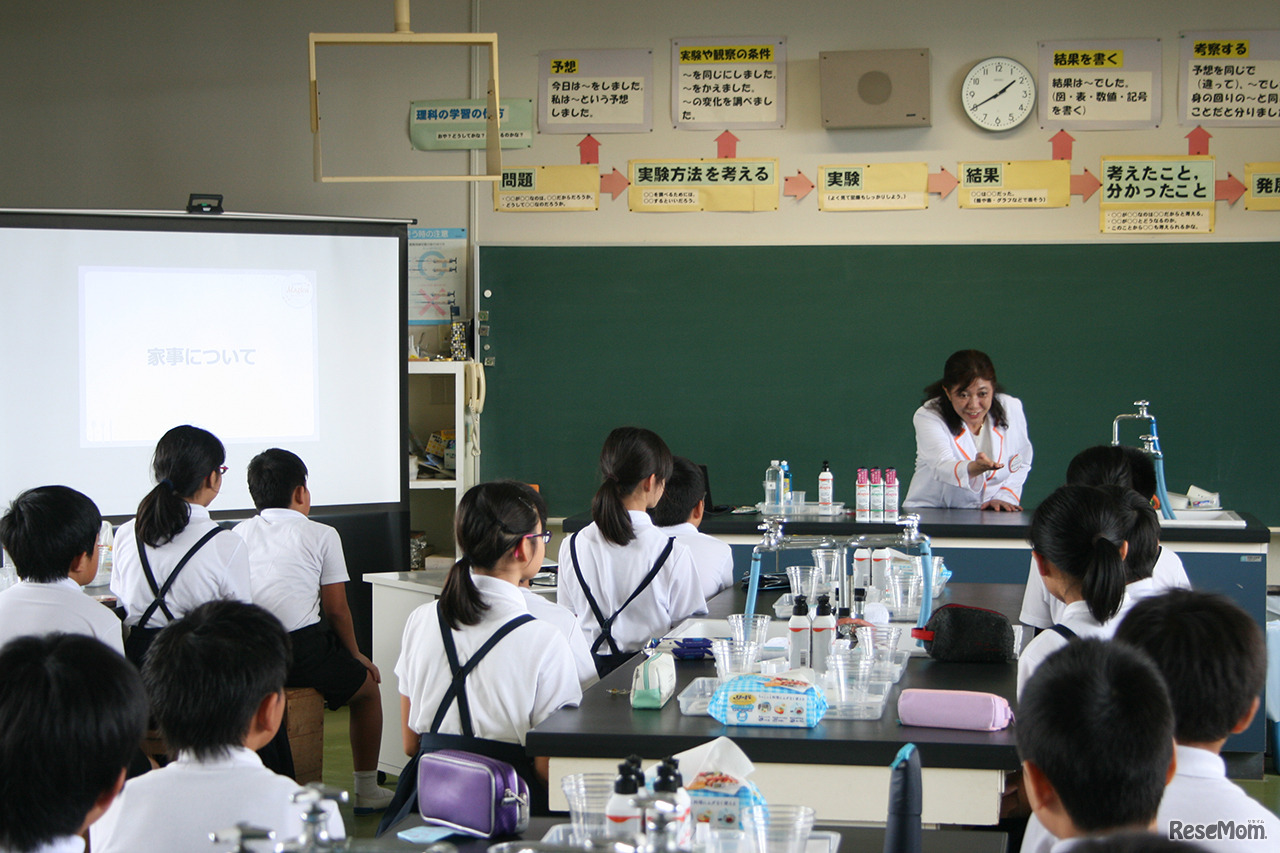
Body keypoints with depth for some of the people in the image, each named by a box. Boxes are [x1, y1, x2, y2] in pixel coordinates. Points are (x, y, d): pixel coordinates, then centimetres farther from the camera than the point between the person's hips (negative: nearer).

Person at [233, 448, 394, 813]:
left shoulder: (240, 534, 14)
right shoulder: (321, 535, 3)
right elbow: (336, 610, 4)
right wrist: (356, 656, 21)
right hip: (300, 652, -5)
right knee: (367, 686, 22)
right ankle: (367, 790, 25)